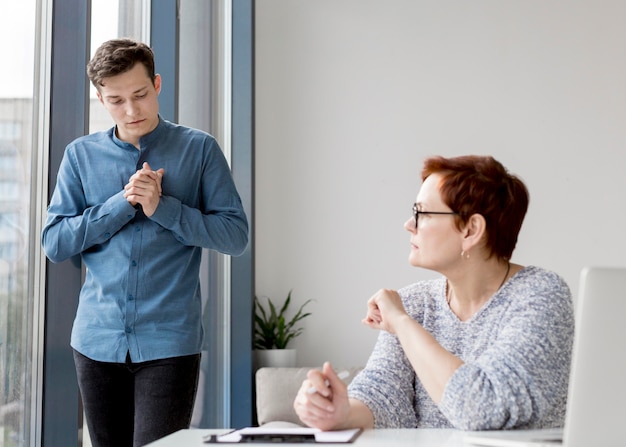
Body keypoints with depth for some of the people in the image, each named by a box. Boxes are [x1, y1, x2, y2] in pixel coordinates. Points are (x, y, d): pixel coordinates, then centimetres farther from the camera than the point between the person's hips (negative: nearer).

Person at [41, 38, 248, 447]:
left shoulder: (200, 149, 1)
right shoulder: (81, 155, 8)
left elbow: (235, 235, -2)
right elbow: (54, 243, 2)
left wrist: (161, 207, -13)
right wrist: (123, 203, -9)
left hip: (170, 341, -3)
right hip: (98, 340, 3)